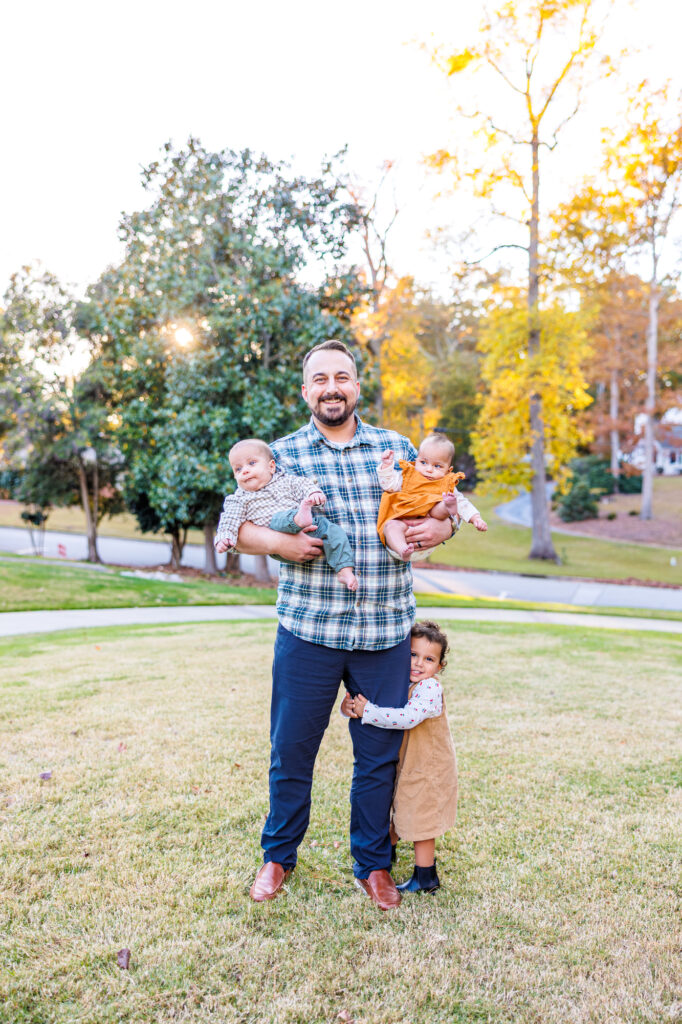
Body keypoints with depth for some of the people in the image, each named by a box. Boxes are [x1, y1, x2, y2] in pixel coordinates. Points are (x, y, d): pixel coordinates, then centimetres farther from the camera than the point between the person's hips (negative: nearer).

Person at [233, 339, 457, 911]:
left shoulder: (397, 448, 10)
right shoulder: (283, 455, 5)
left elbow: (440, 501, 17)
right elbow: (237, 526, 5)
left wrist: (441, 527, -6)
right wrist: (278, 542, -15)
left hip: (386, 633, 1)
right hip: (309, 629, -1)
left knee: (379, 754, 11)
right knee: (291, 750, 9)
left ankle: (373, 864, 32)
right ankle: (279, 857, 33)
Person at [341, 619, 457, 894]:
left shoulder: (429, 688, -27)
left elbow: (408, 718, -41)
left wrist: (366, 711, -36)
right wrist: (349, 705, -19)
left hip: (428, 770, -7)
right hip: (404, 765, 8)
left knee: (420, 821, 6)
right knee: (398, 814, 25)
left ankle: (425, 878, 22)